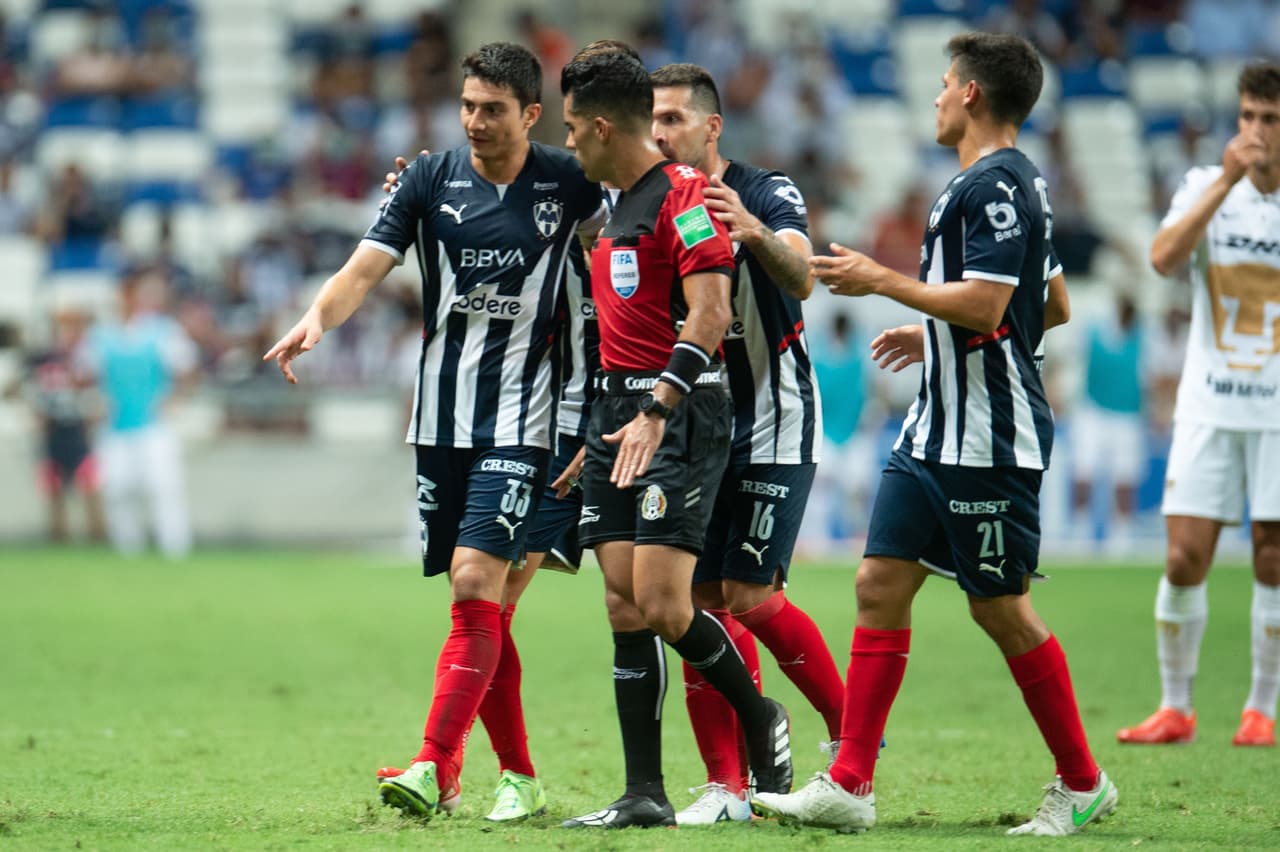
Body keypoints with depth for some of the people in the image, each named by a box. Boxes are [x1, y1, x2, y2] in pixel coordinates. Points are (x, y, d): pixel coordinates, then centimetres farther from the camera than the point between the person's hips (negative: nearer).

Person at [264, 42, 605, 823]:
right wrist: (318, 317, -25)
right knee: (482, 609, 6)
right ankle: (520, 779, 16)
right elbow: (365, 269, -5)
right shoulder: (431, 178, 2)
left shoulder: (565, 182, -1)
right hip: (441, 422, 3)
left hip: (519, 423, -3)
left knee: (476, 586, -16)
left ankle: (435, 771, -22)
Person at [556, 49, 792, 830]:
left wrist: (656, 410, -27)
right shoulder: (620, 208, 18)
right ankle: (645, 796, 3)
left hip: (681, 416, -9)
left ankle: (760, 720, 12)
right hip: (621, 412, 9)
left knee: (662, 607, -13)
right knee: (625, 608, 2)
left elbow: (709, 314, -21)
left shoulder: (684, 194, -11)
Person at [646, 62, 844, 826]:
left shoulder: (766, 194, -13)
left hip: (772, 426, -5)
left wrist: (754, 232, -50)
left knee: (749, 596, -11)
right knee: (700, 603, -1)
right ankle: (728, 786, 3)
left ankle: (850, 730, 11)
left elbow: (801, 277, -30)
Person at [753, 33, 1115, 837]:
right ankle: (850, 785, 2)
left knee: (1001, 609, -2)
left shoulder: (998, 184, -16)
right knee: (881, 585, 3)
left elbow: (984, 305, -25)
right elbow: (1055, 305, 24)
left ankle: (1083, 783, 12)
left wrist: (883, 280, -15)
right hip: (936, 431, 10)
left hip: (991, 441, -10)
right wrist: (933, 336, 28)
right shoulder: (1008, 181, 16)